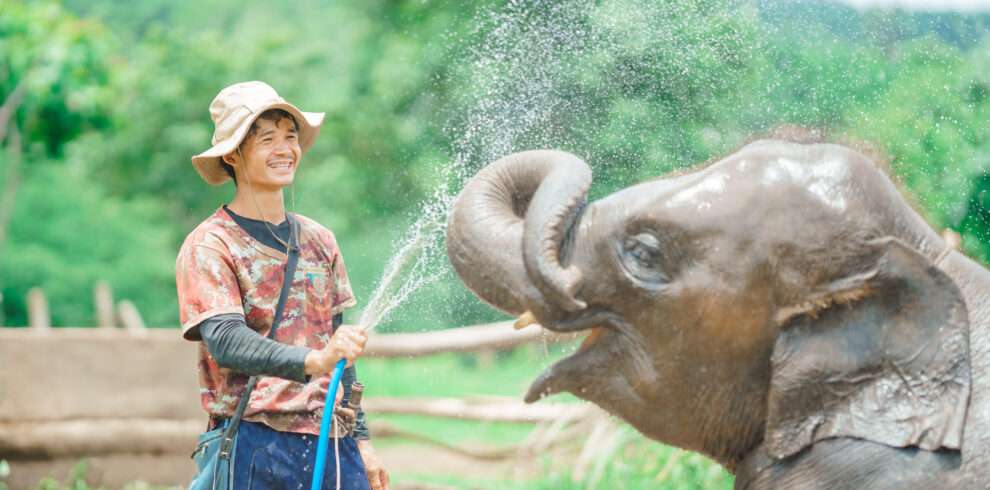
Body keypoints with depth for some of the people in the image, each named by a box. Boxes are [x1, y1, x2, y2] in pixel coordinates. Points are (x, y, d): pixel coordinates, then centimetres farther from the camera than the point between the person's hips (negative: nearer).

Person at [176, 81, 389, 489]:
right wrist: (312, 361, -34)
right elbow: (225, 340, -19)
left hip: (331, 442, 5)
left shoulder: (318, 241, 14)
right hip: (254, 445, -5)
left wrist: (361, 440, 17)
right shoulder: (209, 247, -5)